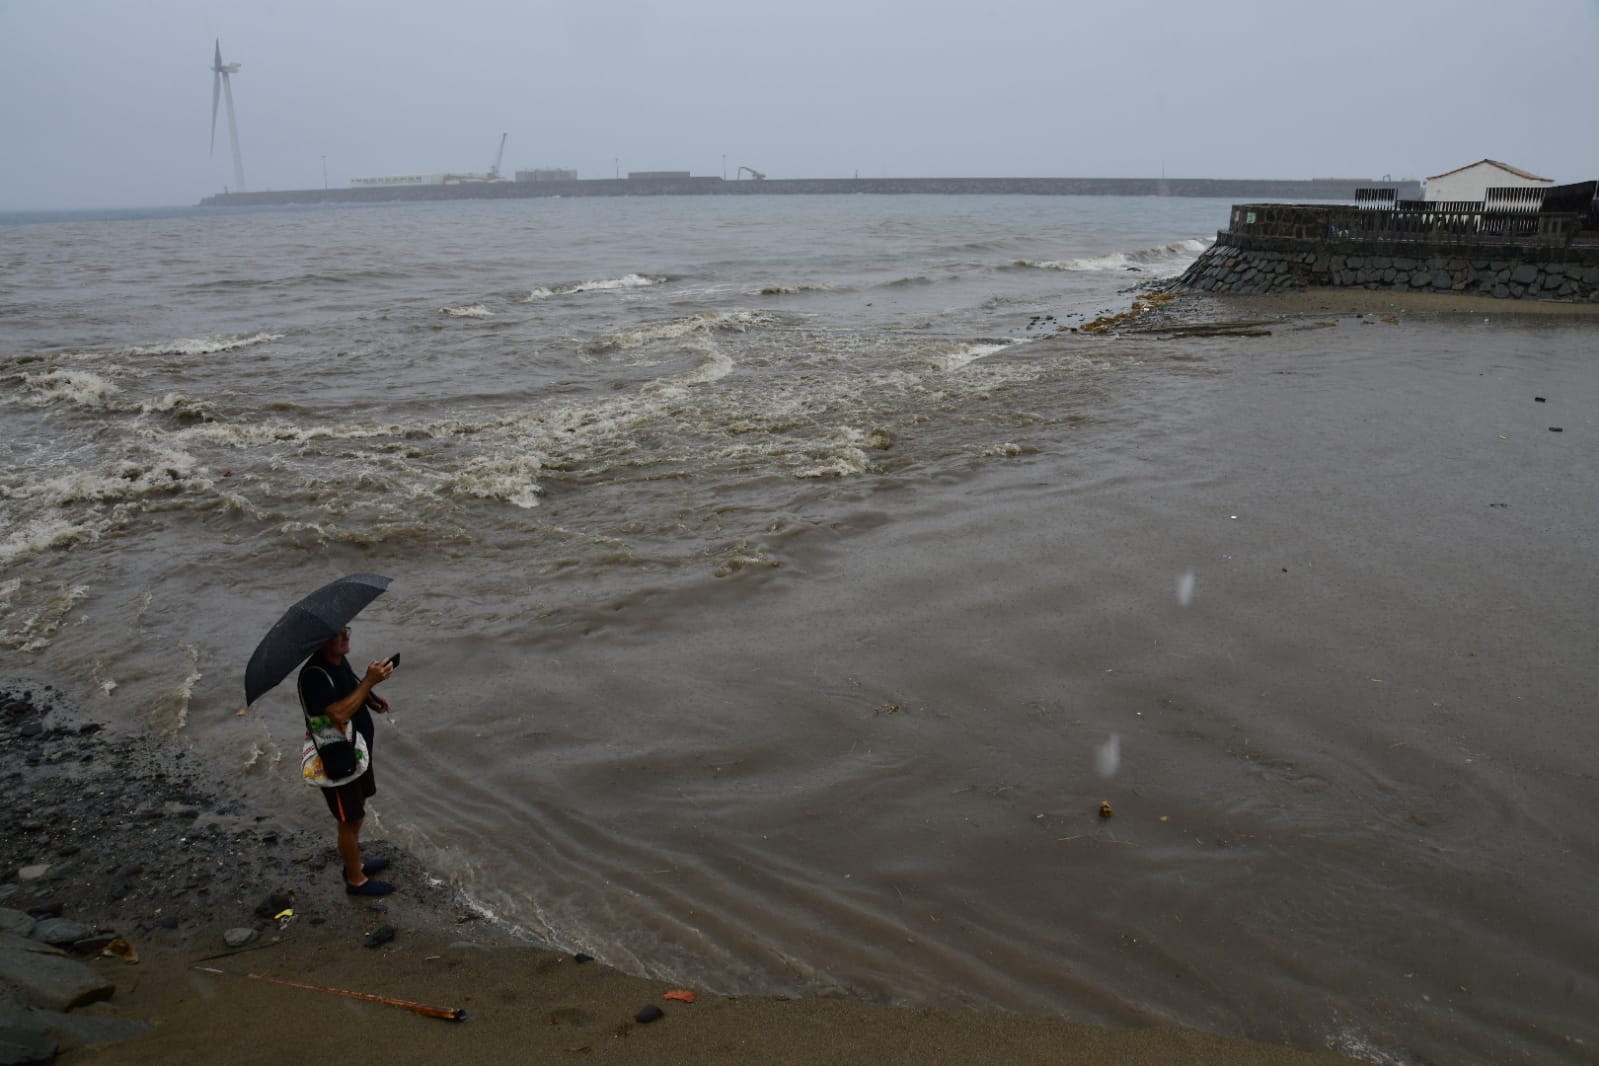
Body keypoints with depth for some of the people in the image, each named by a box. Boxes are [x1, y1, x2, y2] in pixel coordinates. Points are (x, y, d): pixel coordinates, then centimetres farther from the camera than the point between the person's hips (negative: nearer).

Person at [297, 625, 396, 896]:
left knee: (356, 814, 23)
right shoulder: (314, 675, -29)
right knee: (349, 820, 6)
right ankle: (356, 880, 22)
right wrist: (370, 681, -39)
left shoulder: (340, 660, 0)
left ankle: (354, 863, 41)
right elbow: (338, 713, -40)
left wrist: (372, 699, -1)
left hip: (356, 751, 9)